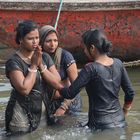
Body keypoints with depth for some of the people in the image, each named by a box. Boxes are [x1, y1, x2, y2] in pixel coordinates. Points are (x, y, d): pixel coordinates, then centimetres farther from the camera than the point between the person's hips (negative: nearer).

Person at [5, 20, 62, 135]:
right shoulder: (14, 62, -14)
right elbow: (24, 89, -24)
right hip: (22, 114, -5)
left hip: (42, 111, 5)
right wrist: (33, 65, -16)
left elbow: (57, 82, -5)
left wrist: (41, 65, -14)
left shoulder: (45, 57, 4)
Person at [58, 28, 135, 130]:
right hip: (120, 123, 7)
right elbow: (130, 93, 8)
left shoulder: (91, 69, -16)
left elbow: (70, 94, -16)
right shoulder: (118, 63, 2)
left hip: (101, 125, -6)